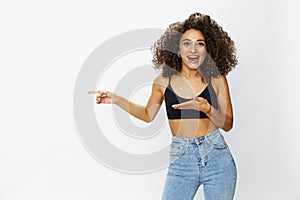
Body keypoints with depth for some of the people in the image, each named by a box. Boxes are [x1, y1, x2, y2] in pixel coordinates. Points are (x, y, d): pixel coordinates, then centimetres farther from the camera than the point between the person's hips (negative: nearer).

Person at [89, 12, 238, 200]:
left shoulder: (217, 79, -2)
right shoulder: (164, 81, 0)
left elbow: (228, 124, -1)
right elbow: (148, 114, 16)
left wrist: (206, 108, -19)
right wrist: (117, 99, 7)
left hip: (217, 158, 0)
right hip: (181, 161, 0)